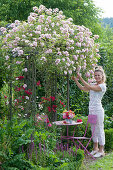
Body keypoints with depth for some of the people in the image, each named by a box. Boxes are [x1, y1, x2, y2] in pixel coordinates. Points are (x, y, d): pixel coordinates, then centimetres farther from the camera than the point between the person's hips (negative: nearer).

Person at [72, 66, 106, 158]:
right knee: (93, 129, 14)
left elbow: (89, 87, -20)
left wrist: (80, 78, -20)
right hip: (91, 110, 8)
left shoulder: (103, 86, -10)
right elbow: (83, 88, 12)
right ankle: (95, 148, 26)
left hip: (98, 110, -8)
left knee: (99, 129, -2)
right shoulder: (94, 84, 14)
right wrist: (76, 80, 4)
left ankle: (101, 150, 6)